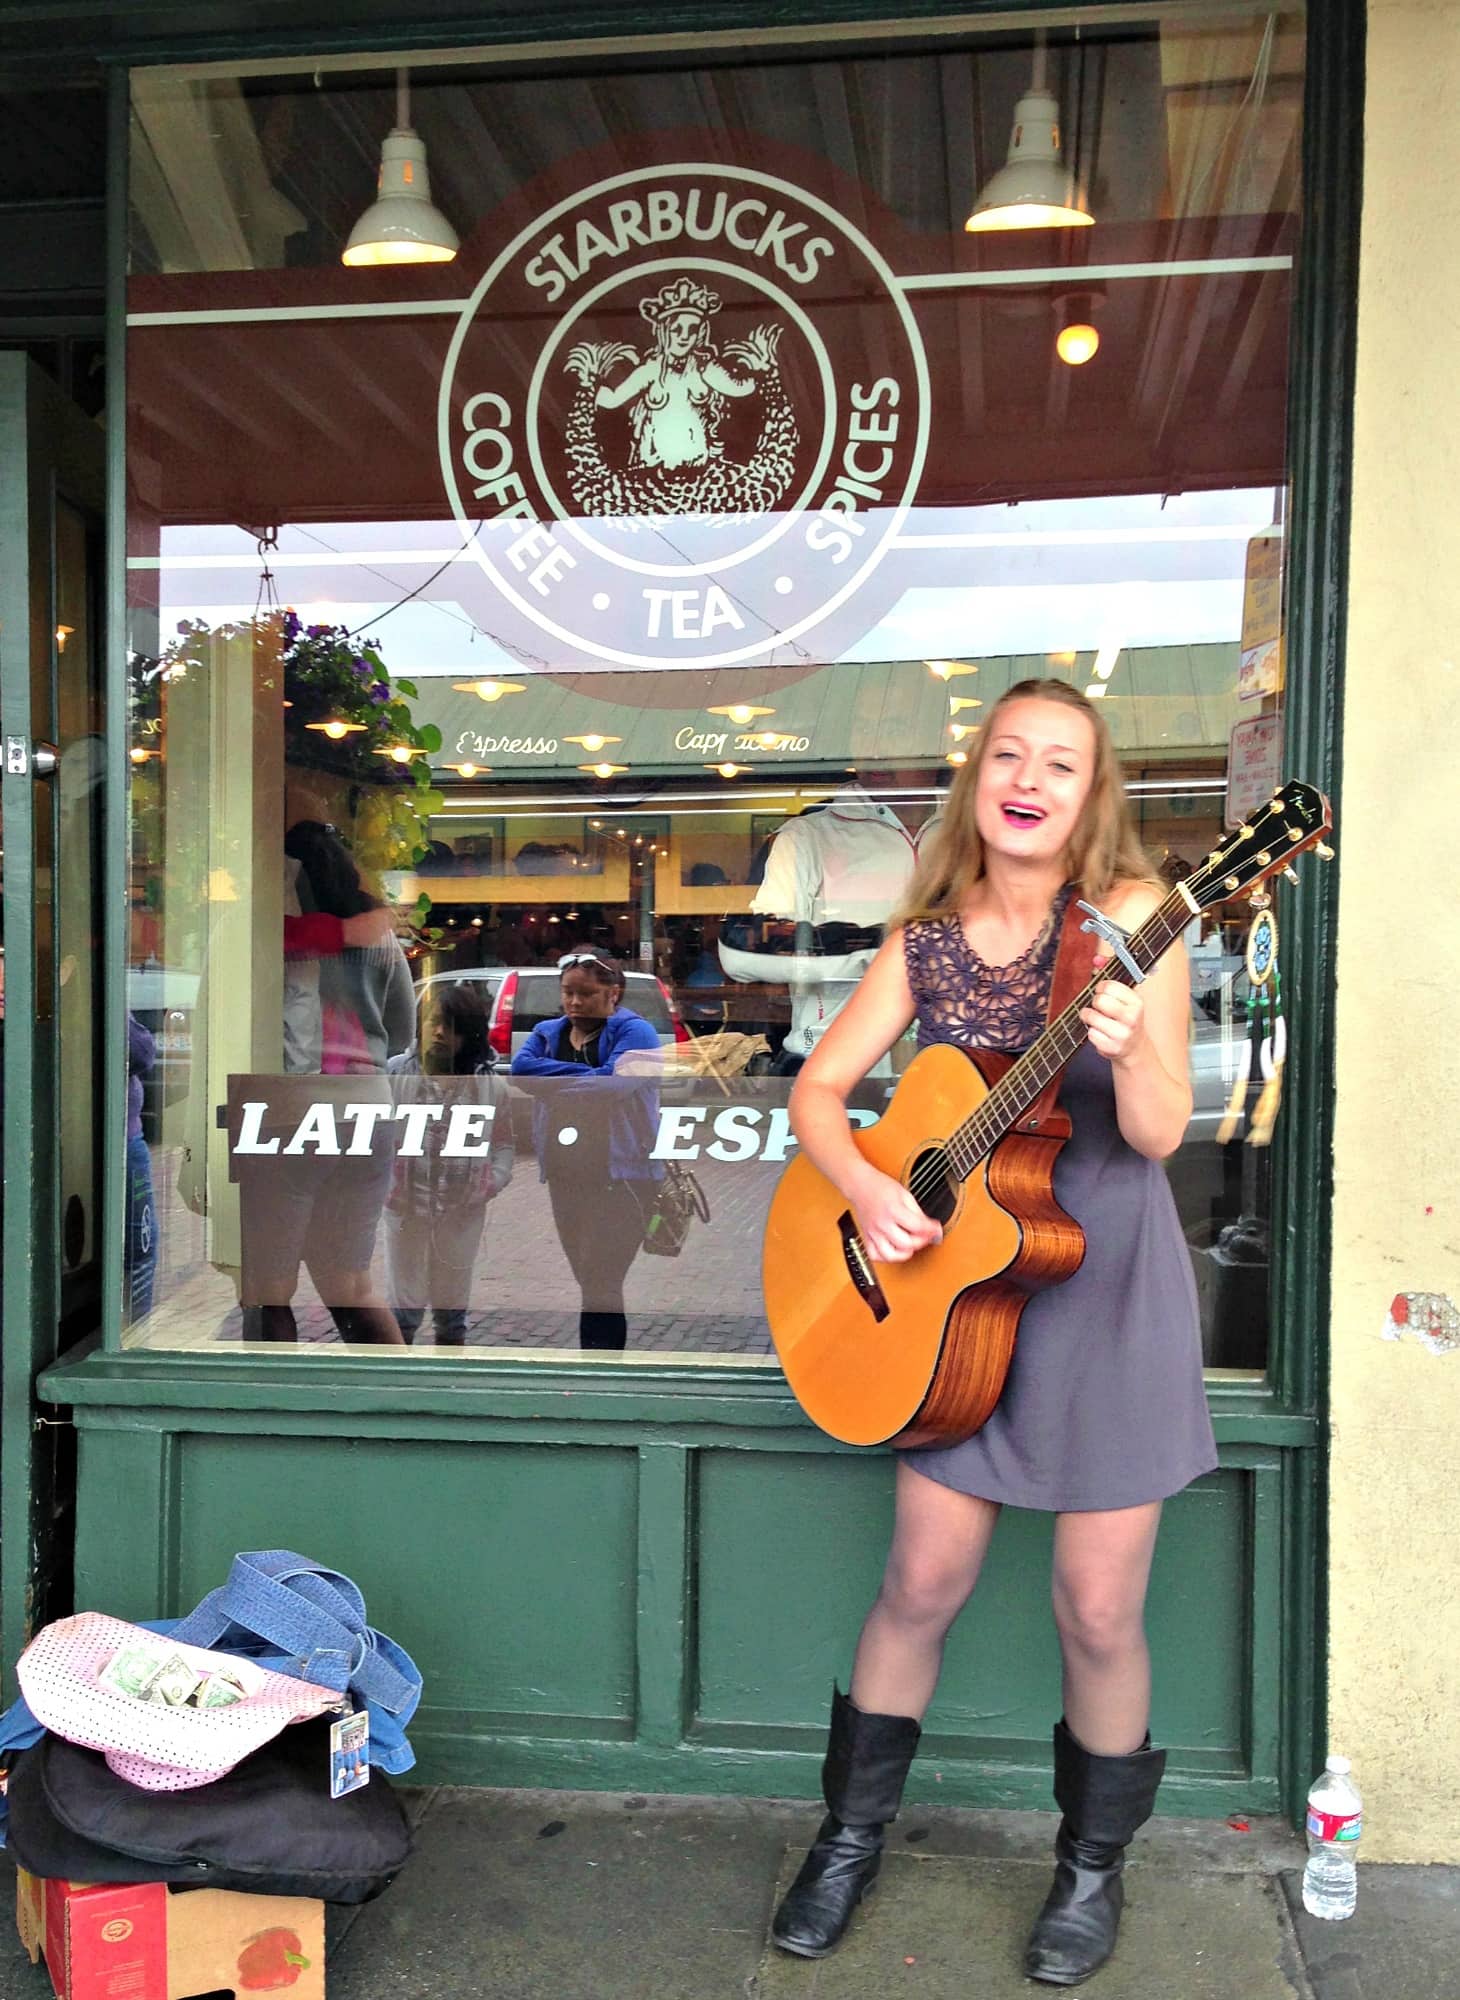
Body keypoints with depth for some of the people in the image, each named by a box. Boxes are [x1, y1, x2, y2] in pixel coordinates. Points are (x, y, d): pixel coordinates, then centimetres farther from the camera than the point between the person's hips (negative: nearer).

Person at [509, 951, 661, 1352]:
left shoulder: (633, 1032, -4)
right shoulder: (547, 1033, 14)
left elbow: (614, 1082, -21)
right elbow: (520, 1068, -5)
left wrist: (553, 1081, -7)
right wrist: (585, 1075, -13)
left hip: (621, 1175, -6)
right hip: (564, 1175, 6)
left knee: (601, 1283, -9)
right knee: (586, 1280, 11)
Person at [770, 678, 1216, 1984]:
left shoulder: (1129, 915, -10)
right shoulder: (928, 939, 1)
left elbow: (1159, 1133, -16)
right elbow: (818, 1086, 4)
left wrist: (1129, 1045, -37)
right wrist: (865, 1189, -15)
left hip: (1107, 1287, -3)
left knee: (1098, 1610, 5)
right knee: (923, 1584, 10)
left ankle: (1094, 1866, 30)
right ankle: (852, 1839, 31)